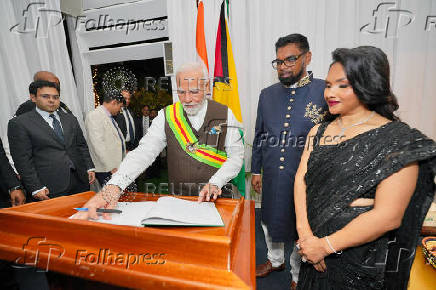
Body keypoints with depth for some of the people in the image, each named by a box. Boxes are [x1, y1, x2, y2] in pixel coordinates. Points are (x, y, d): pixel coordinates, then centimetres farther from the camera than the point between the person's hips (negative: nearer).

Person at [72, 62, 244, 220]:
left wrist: (215, 183, -18)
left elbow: (236, 155, -2)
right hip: (178, 199, 1)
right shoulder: (167, 116, -1)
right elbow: (144, 152, -11)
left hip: (218, 196, 0)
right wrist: (113, 187, -26)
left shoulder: (224, 115, -2)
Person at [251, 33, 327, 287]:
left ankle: (298, 277, 42)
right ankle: (276, 260, 51)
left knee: (301, 229, 15)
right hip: (272, 178, 4)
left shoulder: (325, 92, -8)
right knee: (270, 221, 22)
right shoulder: (267, 94, 5)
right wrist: (256, 170, 12)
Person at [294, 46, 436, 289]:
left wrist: (326, 245, -17)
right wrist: (305, 233, -16)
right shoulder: (318, 131, 2)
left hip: (361, 259, -5)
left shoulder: (398, 140, -16)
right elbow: (301, 178, -5)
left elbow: (388, 216, -21)